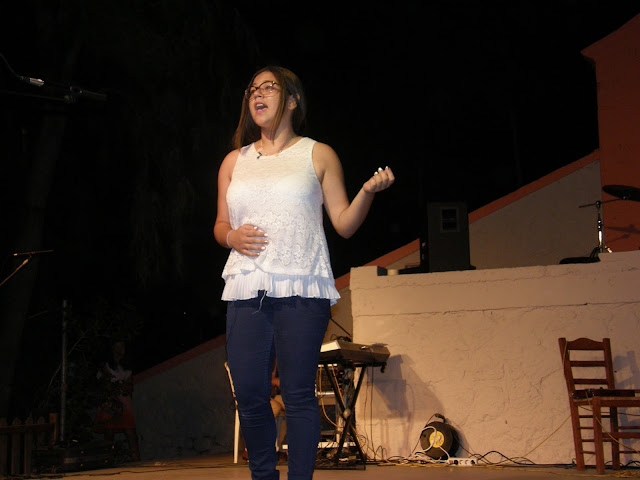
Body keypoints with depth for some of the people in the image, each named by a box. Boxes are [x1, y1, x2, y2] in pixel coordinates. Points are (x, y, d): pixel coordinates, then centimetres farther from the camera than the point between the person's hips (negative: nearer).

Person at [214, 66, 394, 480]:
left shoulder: (318, 155, 10)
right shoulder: (235, 162, 19)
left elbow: (345, 224, 6)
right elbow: (220, 226, 22)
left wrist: (369, 191, -12)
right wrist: (232, 236, -1)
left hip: (301, 290, -3)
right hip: (246, 290, 3)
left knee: (299, 394, -8)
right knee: (250, 394, -1)